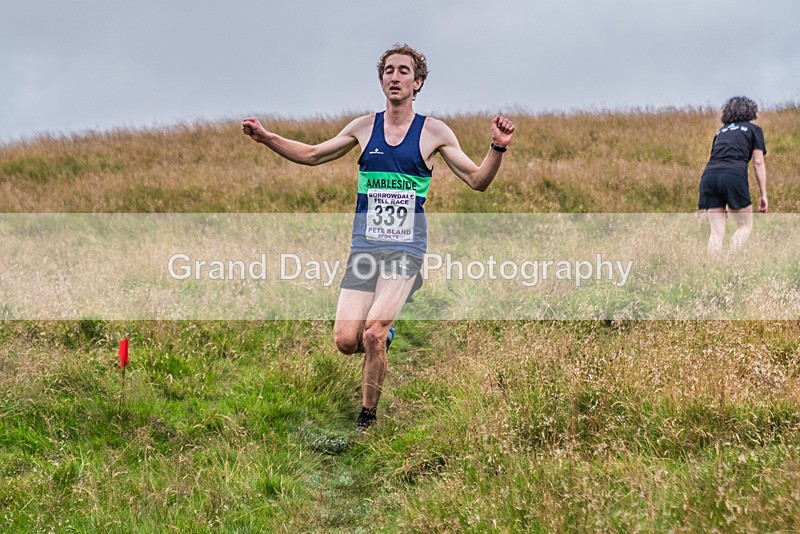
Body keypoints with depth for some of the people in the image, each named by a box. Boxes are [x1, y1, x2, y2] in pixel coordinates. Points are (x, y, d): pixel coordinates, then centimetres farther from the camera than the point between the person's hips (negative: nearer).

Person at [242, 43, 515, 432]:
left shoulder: (434, 132, 3)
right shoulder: (364, 127, 9)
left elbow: (477, 180, 4)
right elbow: (313, 155, 21)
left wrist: (498, 148, -13)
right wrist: (267, 138, 12)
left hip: (406, 249, -3)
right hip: (363, 248, 3)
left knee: (373, 335, -18)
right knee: (345, 341, -7)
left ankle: (367, 420, 1)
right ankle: (383, 337, 29)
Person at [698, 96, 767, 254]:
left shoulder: (721, 131, 30)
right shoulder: (753, 130, 18)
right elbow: (758, 163, 8)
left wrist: (722, 204, 30)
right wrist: (763, 194, 10)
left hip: (709, 176, 4)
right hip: (734, 175, -4)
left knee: (716, 232, 7)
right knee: (745, 226, 11)